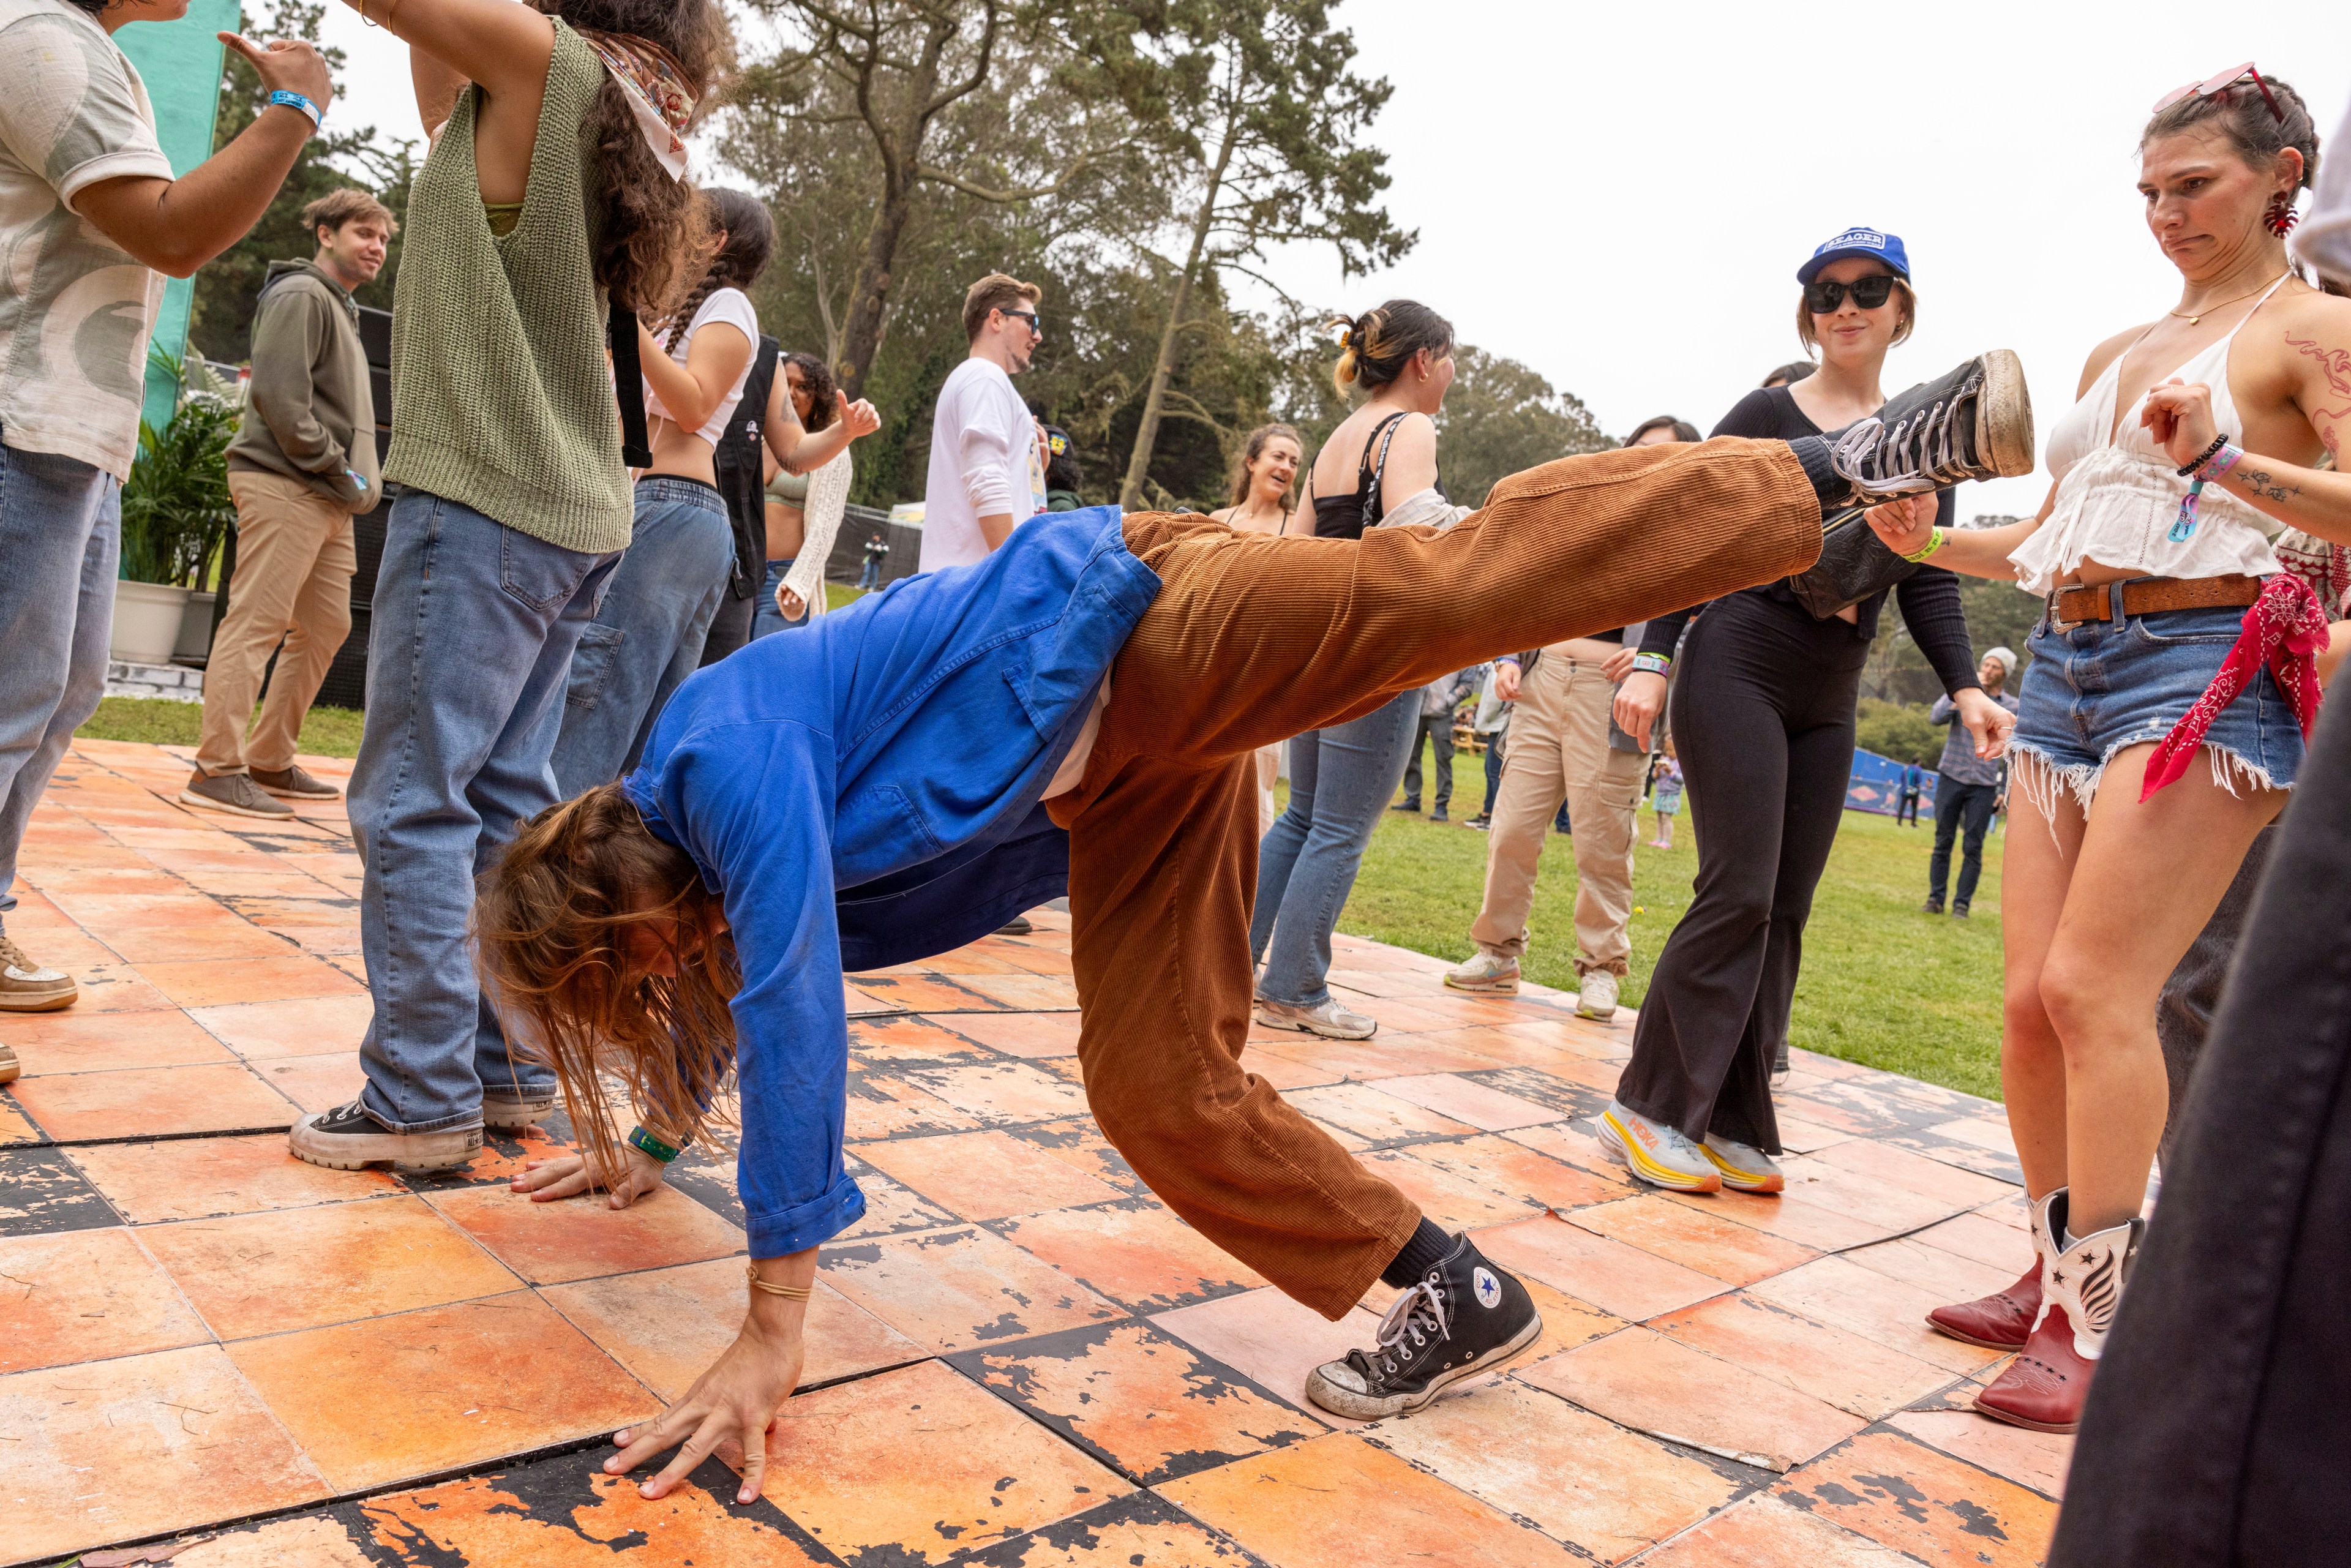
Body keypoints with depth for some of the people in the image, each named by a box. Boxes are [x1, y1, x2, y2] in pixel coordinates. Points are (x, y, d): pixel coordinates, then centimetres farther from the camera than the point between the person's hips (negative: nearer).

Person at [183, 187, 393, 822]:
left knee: (325, 628, 10)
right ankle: (217, 770, -10)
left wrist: (358, 477, 12)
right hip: (285, 486, -10)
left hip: (327, 498, 10)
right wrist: (336, 466, -15)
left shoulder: (341, 309, 25)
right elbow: (278, 395, -17)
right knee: (256, 623, -11)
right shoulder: (302, 296, -5)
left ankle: (271, 761, 18)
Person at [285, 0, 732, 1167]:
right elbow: (451, 124, 30)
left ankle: (423, 1101, 0)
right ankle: (511, 1070, 18)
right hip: (573, 513, 8)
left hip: (482, 499, -8)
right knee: (505, 800, 12)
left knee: (413, 803, -4)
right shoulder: (629, 131, 17)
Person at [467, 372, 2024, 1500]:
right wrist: (647, 1147, 38)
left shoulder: (729, 761, -22)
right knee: (1161, 1084, 0)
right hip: (1123, 771, 8)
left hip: (1131, 623, -8)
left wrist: (773, 1326, -25)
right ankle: (1458, 1287, 7)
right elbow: (736, 996, 27)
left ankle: (1825, 472, -5)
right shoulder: (686, 838, 7)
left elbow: (796, 1014, -29)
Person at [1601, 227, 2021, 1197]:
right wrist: (1652, 660, -13)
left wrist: (1963, 688, -2)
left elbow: (1928, 584, 11)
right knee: (1739, 894, -12)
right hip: (1738, 668, -5)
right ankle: (1650, 1108, -2)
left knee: (1783, 914, 4)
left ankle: (1731, 1126, 10)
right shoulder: (1768, 416, -1)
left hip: (1829, 700, 6)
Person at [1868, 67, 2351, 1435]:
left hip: (2202, 667, -7)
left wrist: (2227, 462, -26)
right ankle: (2057, 1273, 15)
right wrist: (1931, 542, 12)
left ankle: (2098, 1322, -9)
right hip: (2067, 667, 7)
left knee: (2095, 986, -16)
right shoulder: (2116, 355, 22)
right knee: (2033, 998, 2)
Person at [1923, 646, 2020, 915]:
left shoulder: (2012, 708, 5)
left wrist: (2005, 791, 2)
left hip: (1984, 786, 0)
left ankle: (1962, 903, 4)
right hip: (1951, 778, 0)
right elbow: (1935, 717, -11)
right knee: (1943, 842, 2)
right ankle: (1936, 898, 8)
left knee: (1973, 847, -1)